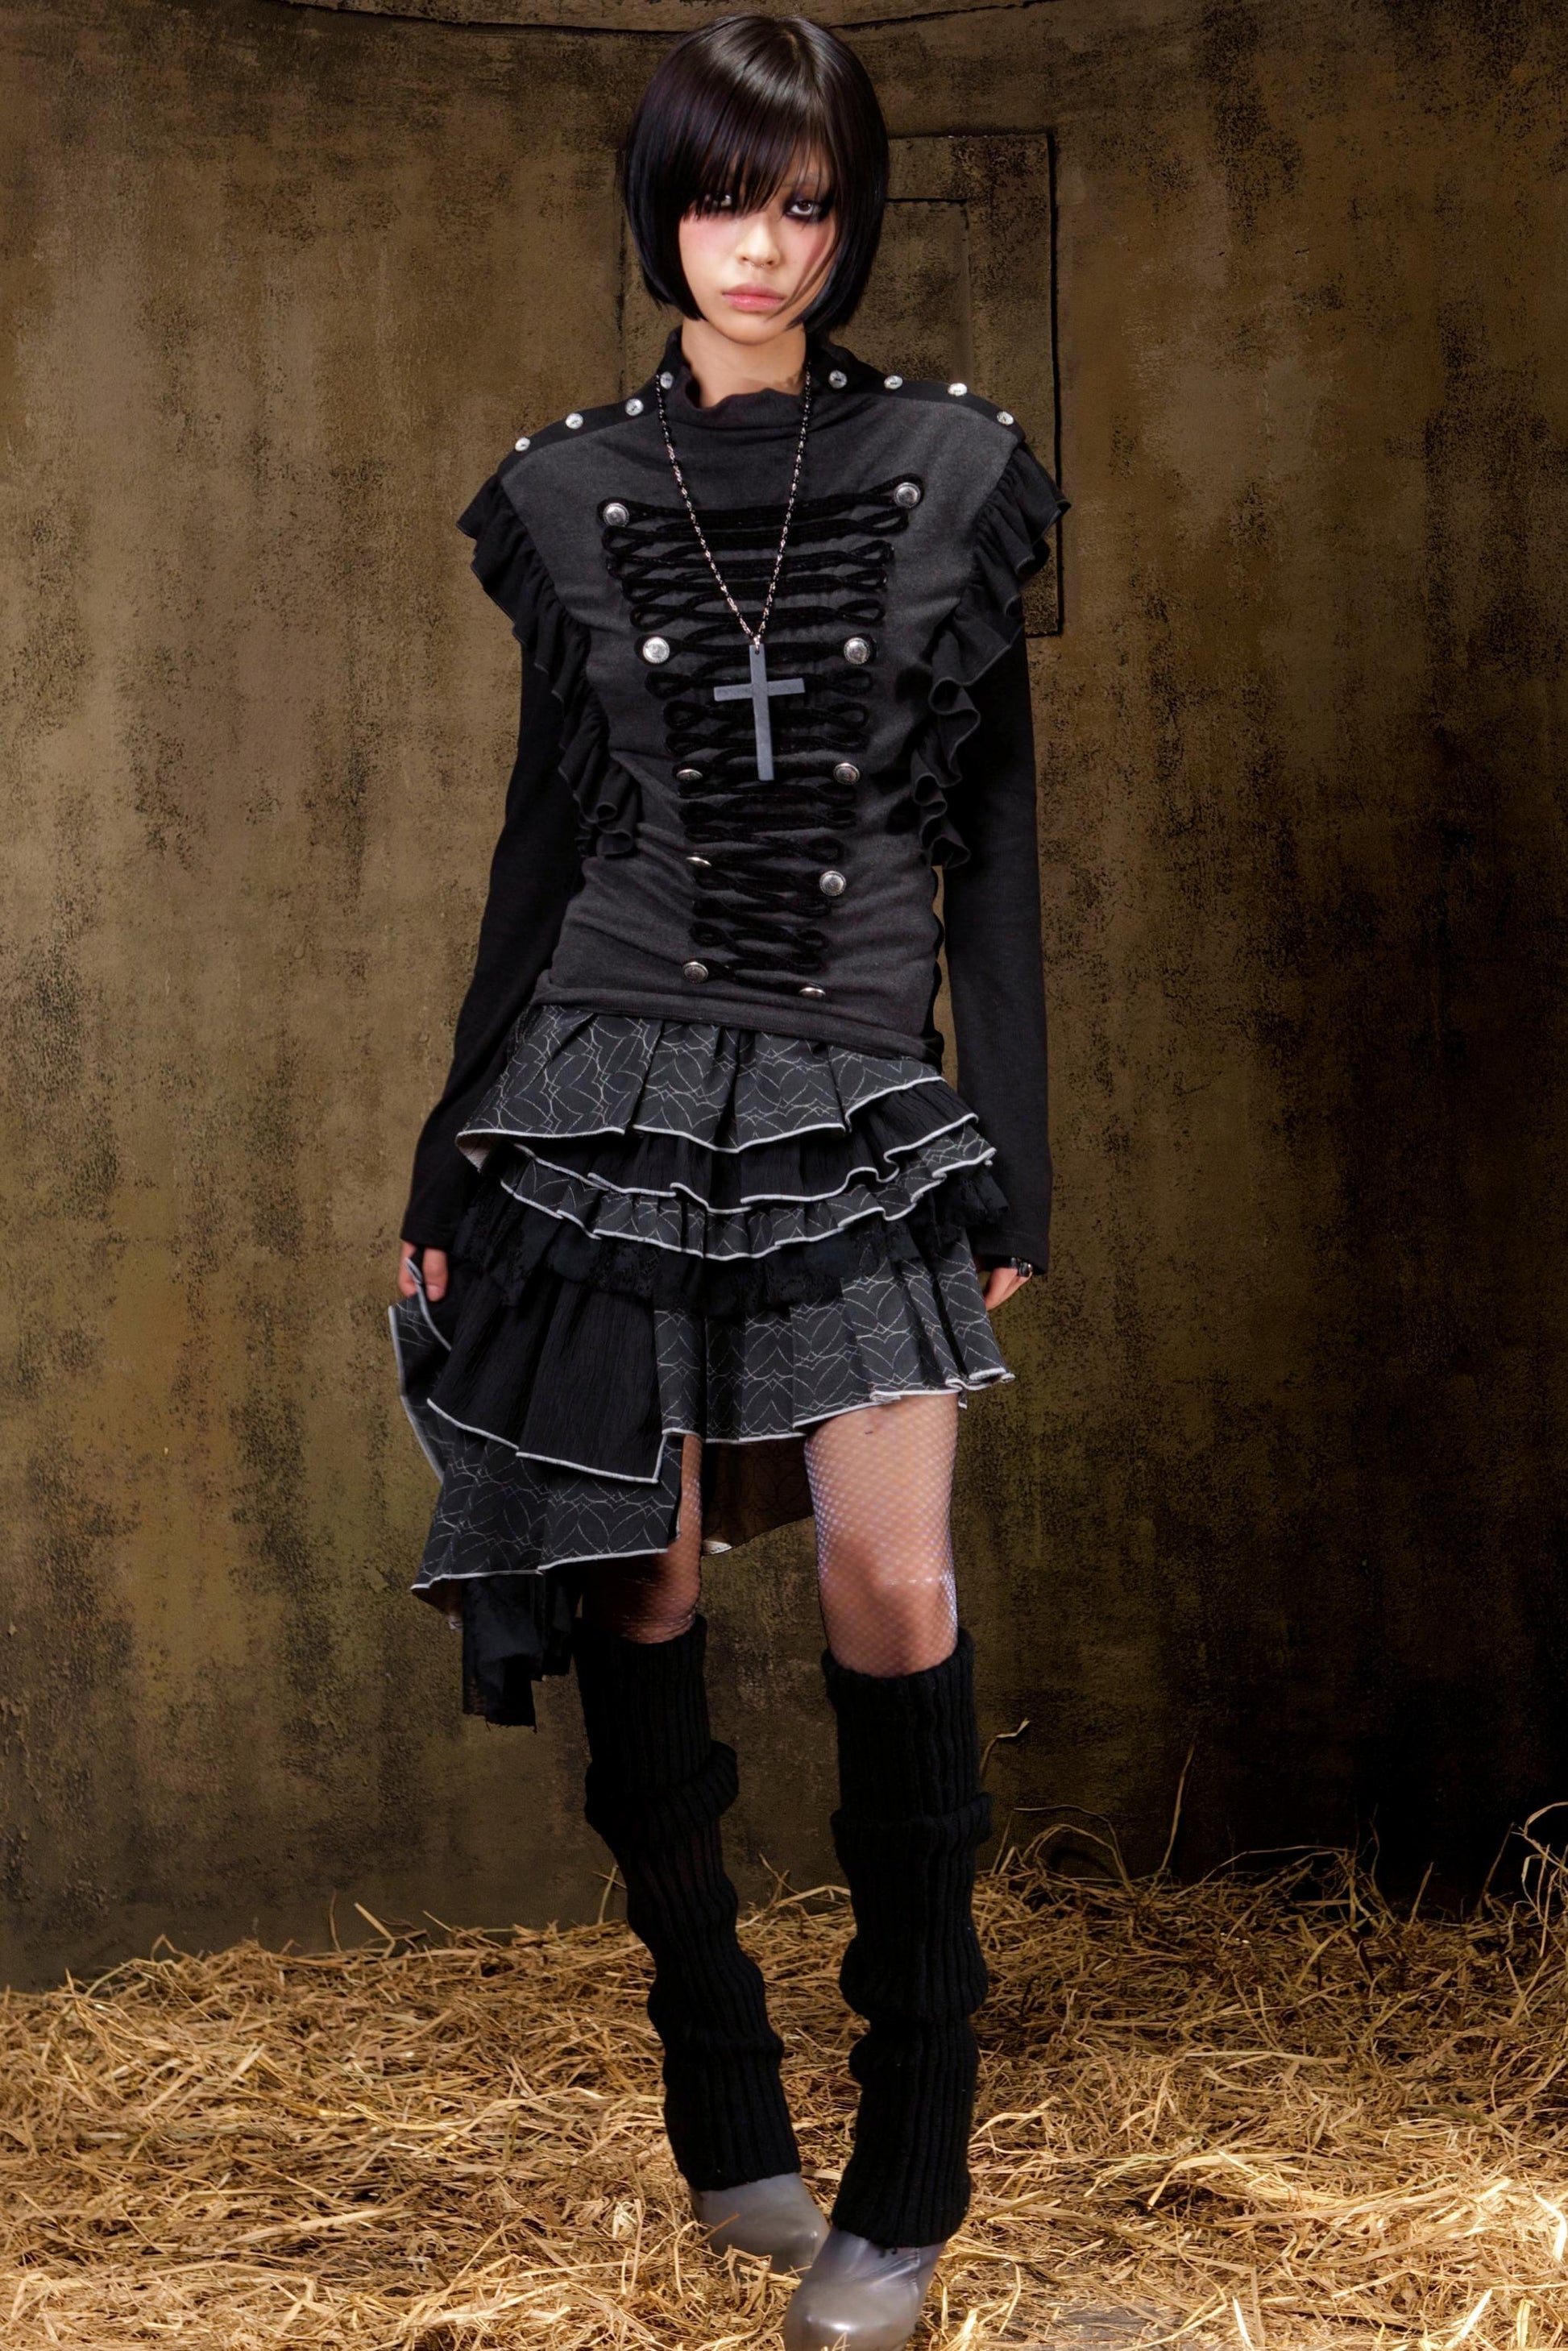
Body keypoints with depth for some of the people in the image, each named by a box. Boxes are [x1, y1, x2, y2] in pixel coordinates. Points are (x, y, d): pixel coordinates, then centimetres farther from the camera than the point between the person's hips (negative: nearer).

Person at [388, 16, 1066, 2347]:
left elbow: (993, 837, 6)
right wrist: (454, 1152, 10)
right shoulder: (570, 495, 7)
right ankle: (724, 2113, 23)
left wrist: (1015, 1160, 3)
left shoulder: (954, 472, 5)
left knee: (895, 1596, -10)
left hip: (863, 1105, -1)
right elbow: (543, 833, 11)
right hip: (611, 1089, 1)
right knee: (642, 1599, 5)